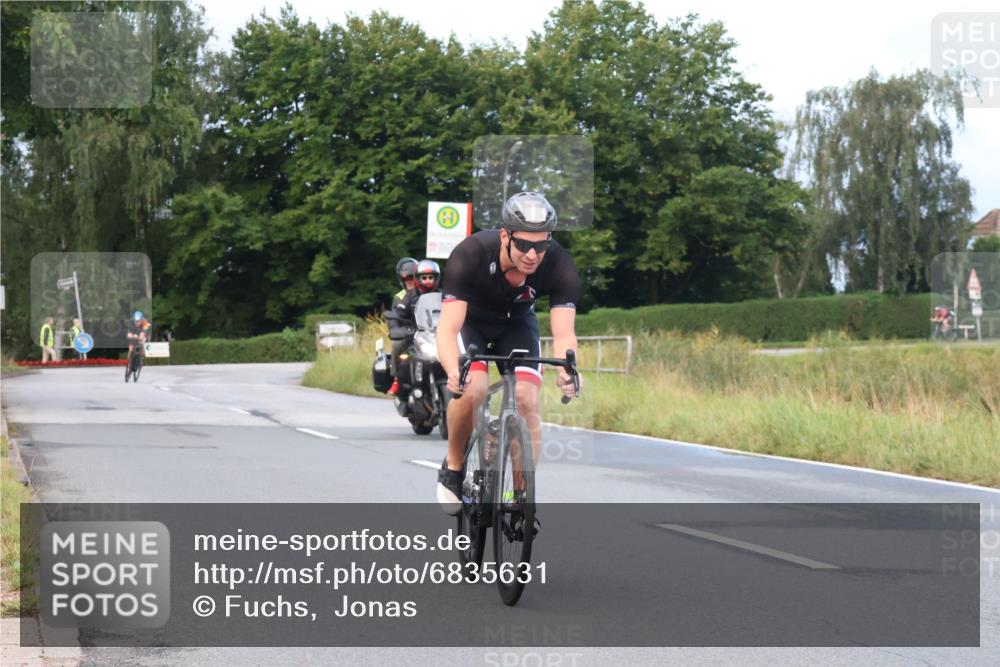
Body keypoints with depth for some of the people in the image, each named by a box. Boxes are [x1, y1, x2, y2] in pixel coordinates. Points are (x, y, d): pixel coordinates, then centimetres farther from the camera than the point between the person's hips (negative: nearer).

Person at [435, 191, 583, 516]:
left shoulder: (560, 267, -31)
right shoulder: (469, 255, -37)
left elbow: (564, 333, -34)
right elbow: (448, 328, -40)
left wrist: (567, 370, -56)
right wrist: (453, 372, -60)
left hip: (516, 323, 2)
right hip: (470, 321, -2)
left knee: (527, 401, -16)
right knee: (472, 390, -27)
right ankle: (453, 468, -2)